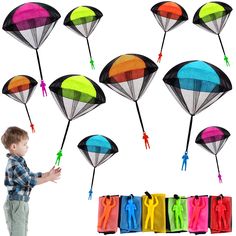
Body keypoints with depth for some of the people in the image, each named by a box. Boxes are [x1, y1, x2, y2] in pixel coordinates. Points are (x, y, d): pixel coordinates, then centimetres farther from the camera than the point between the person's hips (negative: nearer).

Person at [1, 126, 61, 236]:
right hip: (15, 203, -10)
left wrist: (48, 174, 8)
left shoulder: (19, 161, 10)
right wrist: (48, 178, -17)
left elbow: (30, 175, 16)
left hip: (22, 203, 10)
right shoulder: (14, 165, -23)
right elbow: (29, 181, -22)